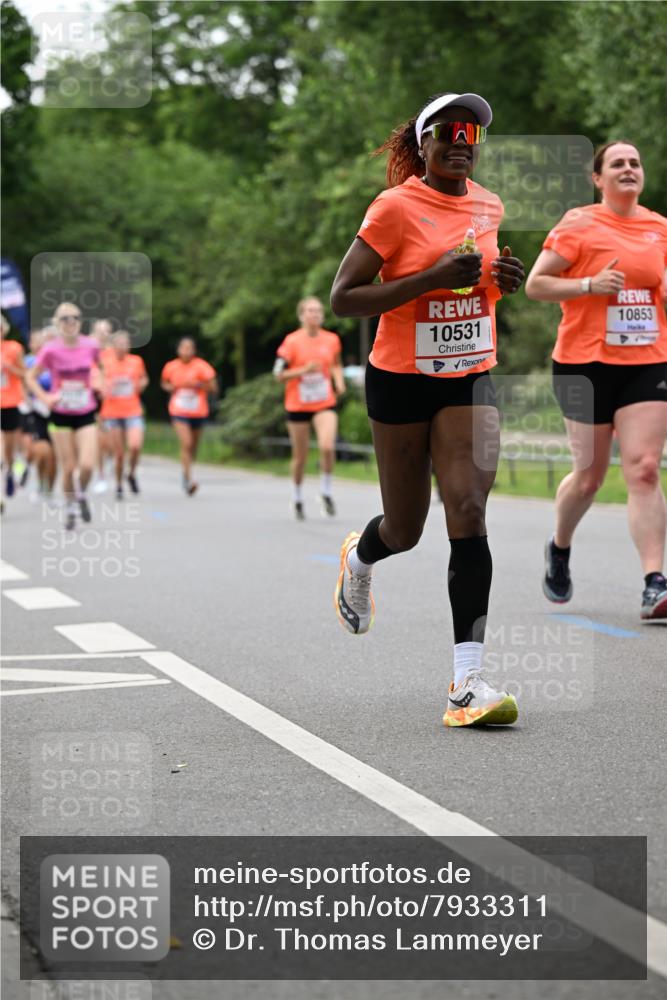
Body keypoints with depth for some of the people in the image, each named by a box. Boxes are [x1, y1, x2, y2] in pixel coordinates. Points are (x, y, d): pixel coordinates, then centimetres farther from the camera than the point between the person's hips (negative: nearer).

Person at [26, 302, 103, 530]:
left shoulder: (91, 346, -5)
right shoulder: (51, 350, -11)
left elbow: (101, 366, 16)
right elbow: (30, 377, -2)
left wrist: (101, 382, -1)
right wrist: (44, 398, -14)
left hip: (86, 414, 1)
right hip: (61, 415, -1)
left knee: (87, 466, -11)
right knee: (68, 468, 2)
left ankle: (81, 494, 22)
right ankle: (70, 508, 25)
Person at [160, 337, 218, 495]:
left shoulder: (201, 367, -7)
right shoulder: (171, 367, 0)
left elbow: (213, 388, -8)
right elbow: (164, 383, 18)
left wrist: (197, 384, -22)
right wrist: (169, 387, -5)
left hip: (198, 412, 1)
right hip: (179, 412, -1)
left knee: (193, 446, 13)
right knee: (186, 444, -18)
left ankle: (186, 474, 38)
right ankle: (189, 479, -18)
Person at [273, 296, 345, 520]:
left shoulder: (332, 340, 1)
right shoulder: (292, 341, -9)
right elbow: (279, 374, -8)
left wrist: (339, 382, 0)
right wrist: (304, 370, -21)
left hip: (325, 404, 1)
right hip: (297, 406, -1)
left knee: (327, 447, -21)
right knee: (300, 456, 7)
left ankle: (326, 493, 0)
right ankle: (298, 499, 28)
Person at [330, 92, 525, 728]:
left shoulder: (490, 207, 6)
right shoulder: (395, 208, -11)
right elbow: (342, 299, -15)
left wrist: (506, 280, -1)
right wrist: (433, 278, -24)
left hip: (471, 380, 3)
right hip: (401, 382, -3)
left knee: (468, 514, -13)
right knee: (405, 530, 9)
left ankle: (468, 681, -15)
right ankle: (358, 558, 49)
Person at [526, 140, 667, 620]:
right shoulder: (579, 225, -4)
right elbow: (534, 285, -5)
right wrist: (590, 284, -17)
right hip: (586, 364, -3)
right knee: (590, 476, 6)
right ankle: (559, 549, 36)